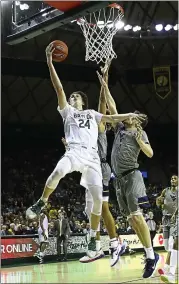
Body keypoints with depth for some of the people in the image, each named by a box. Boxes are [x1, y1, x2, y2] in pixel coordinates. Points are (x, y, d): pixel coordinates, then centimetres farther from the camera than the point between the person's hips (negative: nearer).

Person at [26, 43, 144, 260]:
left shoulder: (92, 114, 30)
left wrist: (129, 115, 12)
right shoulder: (67, 111, 20)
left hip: (92, 156, 3)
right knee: (58, 172, -37)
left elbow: (111, 118, 29)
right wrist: (49, 63, 3)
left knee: (98, 199, -6)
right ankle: (41, 202, -12)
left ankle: (92, 240, 7)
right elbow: (59, 88, 11)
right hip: (75, 152, -3)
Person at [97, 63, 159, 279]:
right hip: (119, 178, 7)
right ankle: (149, 253, 6)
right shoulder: (120, 129, 19)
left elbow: (150, 154, -6)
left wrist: (139, 141, -18)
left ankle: (152, 256, -15)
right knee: (130, 218, 3)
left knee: (136, 216, -16)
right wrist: (105, 87, 19)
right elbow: (112, 107, 21)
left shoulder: (140, 133, 3)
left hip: (132, 176, -7)